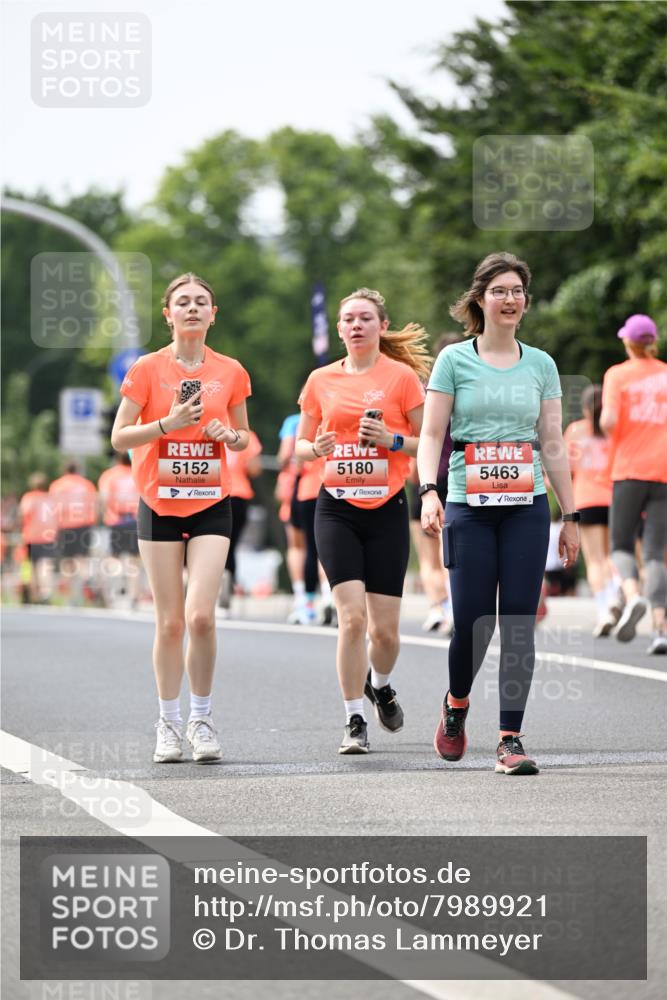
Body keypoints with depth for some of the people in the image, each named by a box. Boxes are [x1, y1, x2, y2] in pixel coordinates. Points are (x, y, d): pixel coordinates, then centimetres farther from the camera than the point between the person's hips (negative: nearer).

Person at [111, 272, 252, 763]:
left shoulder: (230, 372, 4)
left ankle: (201, 719, 3)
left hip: (211, 505, 1)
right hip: (160, 505, -1)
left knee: (200, 616, -12)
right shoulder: (147, 369, -2)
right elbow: (119, 438, -3)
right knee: (170, 623, 1)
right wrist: (168, 423, -17)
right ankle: (169, 723, 13)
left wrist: (230, 435, -6)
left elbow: (243, 437, 16)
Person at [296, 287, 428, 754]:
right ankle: (355, 721, -3)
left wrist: (392, 439, -16)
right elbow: (300, 444, 15)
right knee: (352, 617, -14)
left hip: (387, 510, -1)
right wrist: (316, 448, -8)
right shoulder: (321, 380, 7)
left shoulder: (401, 376, -1)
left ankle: (380, 684, 35)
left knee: (385, 628, 1)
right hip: (337, 509, 1)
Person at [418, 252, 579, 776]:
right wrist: (428, 492, -16)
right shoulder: (455, 360, 3)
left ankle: (511, 739, -1)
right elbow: (431, 434, -1)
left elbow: (553, 444, 12)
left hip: (527, 509, 2)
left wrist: (571, 516, 10)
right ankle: (457, 704, 26)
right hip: (469, 508, -2)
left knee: (519, 624, -4)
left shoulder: (541, 364, 10)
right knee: (473, 622, -4)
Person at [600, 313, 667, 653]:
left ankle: (633, 596, -20)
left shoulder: (617, 375, 1)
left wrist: (608, 428, 11)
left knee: (621, 545, 10)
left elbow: (608, 421, -10)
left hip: (629, 471, -2)